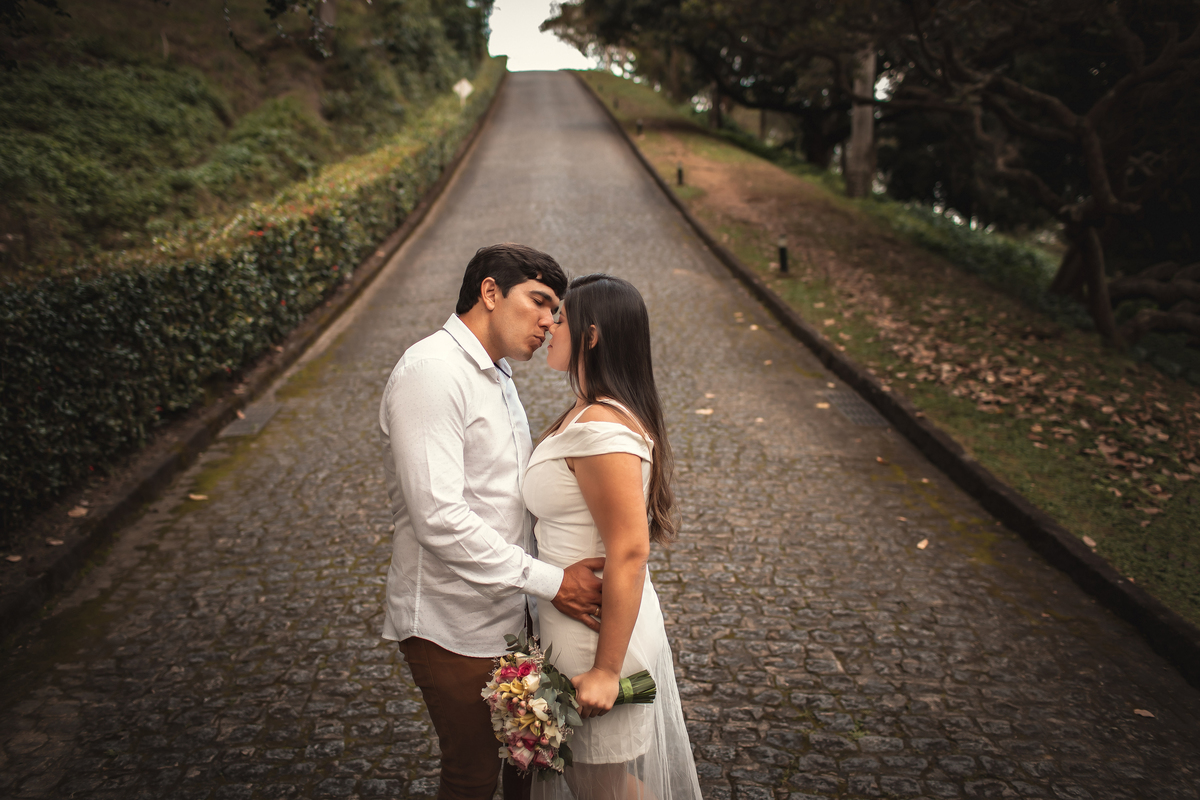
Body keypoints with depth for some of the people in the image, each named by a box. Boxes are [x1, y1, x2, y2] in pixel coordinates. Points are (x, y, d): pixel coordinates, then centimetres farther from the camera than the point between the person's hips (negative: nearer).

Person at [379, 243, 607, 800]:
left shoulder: (496, 374, 12)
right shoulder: (432, 371, -20)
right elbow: (439, 518, -27)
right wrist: (549, 580, -24)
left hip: (508, 609, 9)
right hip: (454, 627, -9)